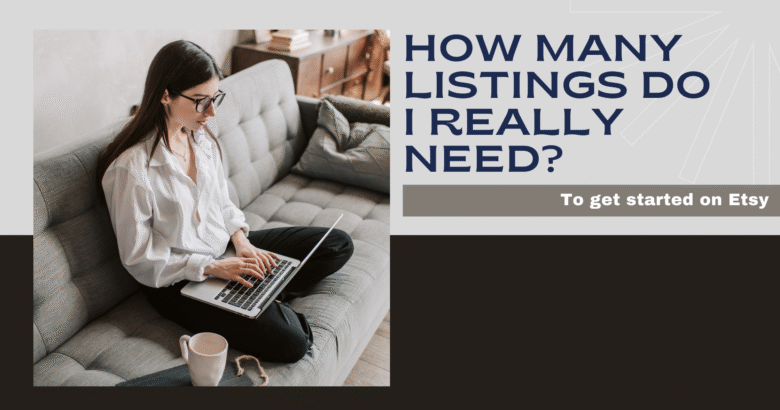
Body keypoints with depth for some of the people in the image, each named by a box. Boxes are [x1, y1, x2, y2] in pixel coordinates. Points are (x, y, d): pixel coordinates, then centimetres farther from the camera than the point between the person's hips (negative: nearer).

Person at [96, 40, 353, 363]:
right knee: (289, 342, -26)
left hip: (224, 247, 8)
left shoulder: (201, 136, 0)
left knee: (338, 244, 3)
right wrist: (213, 267, -22)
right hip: (177, 281, -8)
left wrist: (241, 241, -7)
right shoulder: (130, 169, -23)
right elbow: (139, 260, -17)